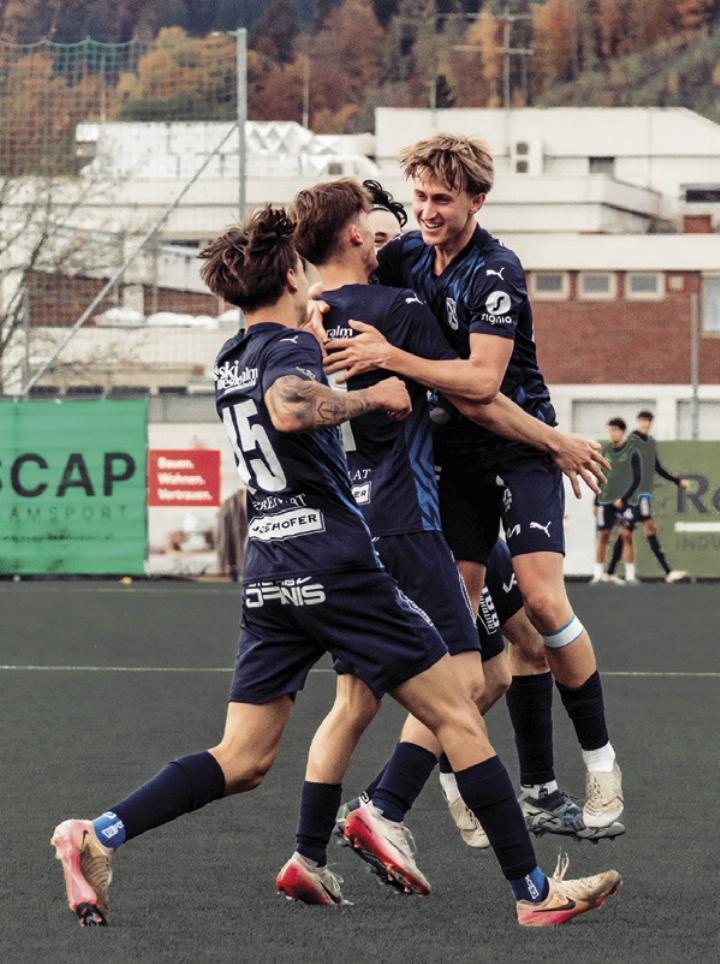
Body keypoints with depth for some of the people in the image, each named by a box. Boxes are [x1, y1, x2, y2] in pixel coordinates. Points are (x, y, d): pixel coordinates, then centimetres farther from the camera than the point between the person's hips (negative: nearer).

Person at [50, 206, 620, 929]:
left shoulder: (231, 359, 17)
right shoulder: (289, 346, -9)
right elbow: (289, 408, -33)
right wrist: (371, 396, -19)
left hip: (267, 579, 8)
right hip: (336, 565, -8)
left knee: (241, 761, 8)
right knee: (458, 720, 1)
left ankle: (99, 835, -10)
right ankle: (533, 892, 1)